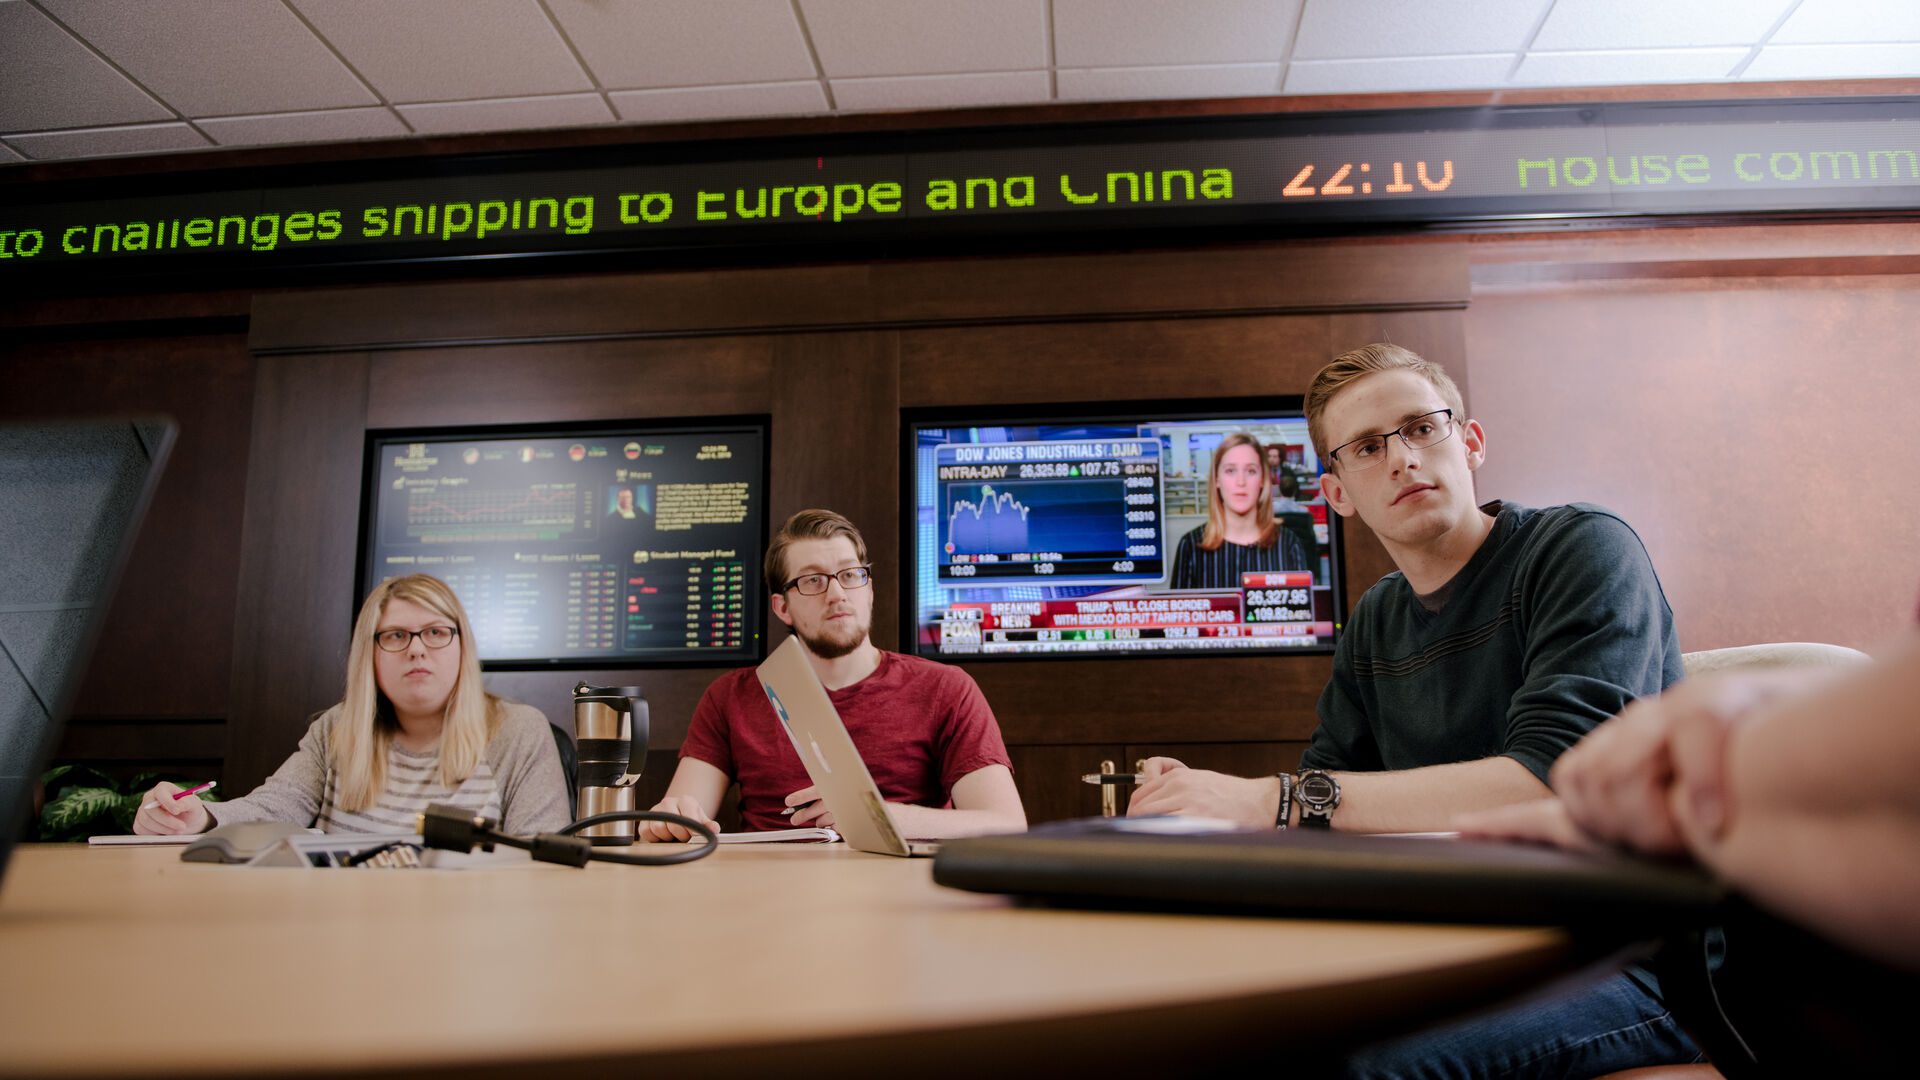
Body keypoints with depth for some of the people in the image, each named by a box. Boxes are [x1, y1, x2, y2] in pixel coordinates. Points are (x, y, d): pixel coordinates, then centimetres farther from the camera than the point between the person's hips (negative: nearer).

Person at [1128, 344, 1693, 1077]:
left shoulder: (1581, 549, -10)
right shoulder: (1374, 627, 10)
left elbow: (1556, 782, -25)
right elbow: (1323, 812, 9)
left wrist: (1277, 799, -29)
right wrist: (1191, 803, -13)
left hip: (1624, 955, -6)